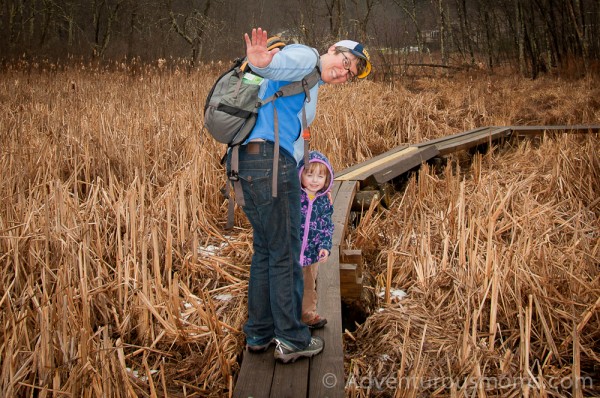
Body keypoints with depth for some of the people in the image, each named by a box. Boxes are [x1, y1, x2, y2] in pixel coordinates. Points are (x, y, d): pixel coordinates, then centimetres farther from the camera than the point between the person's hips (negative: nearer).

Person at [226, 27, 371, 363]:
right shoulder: (305, 57, -3)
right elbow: (278, 63, -25)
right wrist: (262, 62, -46)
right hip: (271, 161, -10)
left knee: (264, 250, 18)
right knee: (285, 254, 0)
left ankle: (259, 333, 28)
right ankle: (292, 340, 12)